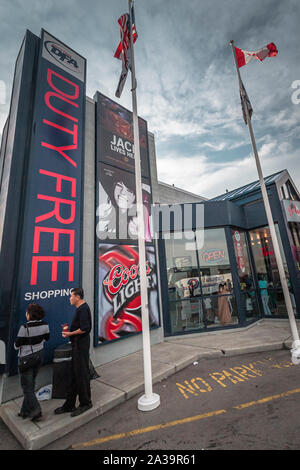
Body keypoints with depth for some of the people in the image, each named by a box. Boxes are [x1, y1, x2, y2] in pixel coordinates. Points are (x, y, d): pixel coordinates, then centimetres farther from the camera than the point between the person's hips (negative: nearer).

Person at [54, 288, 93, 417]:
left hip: (81, 345, -10)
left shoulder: (83, 309, -20)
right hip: (78, 345, 10)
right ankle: (69, 405, 30)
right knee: (75, 374, 18)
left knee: (81, 374, 4)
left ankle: (85, 403, 21)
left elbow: (84, 329, -26)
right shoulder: (81, 308, 12)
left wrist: (70, 334, -13)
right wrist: (69, 332, 10)